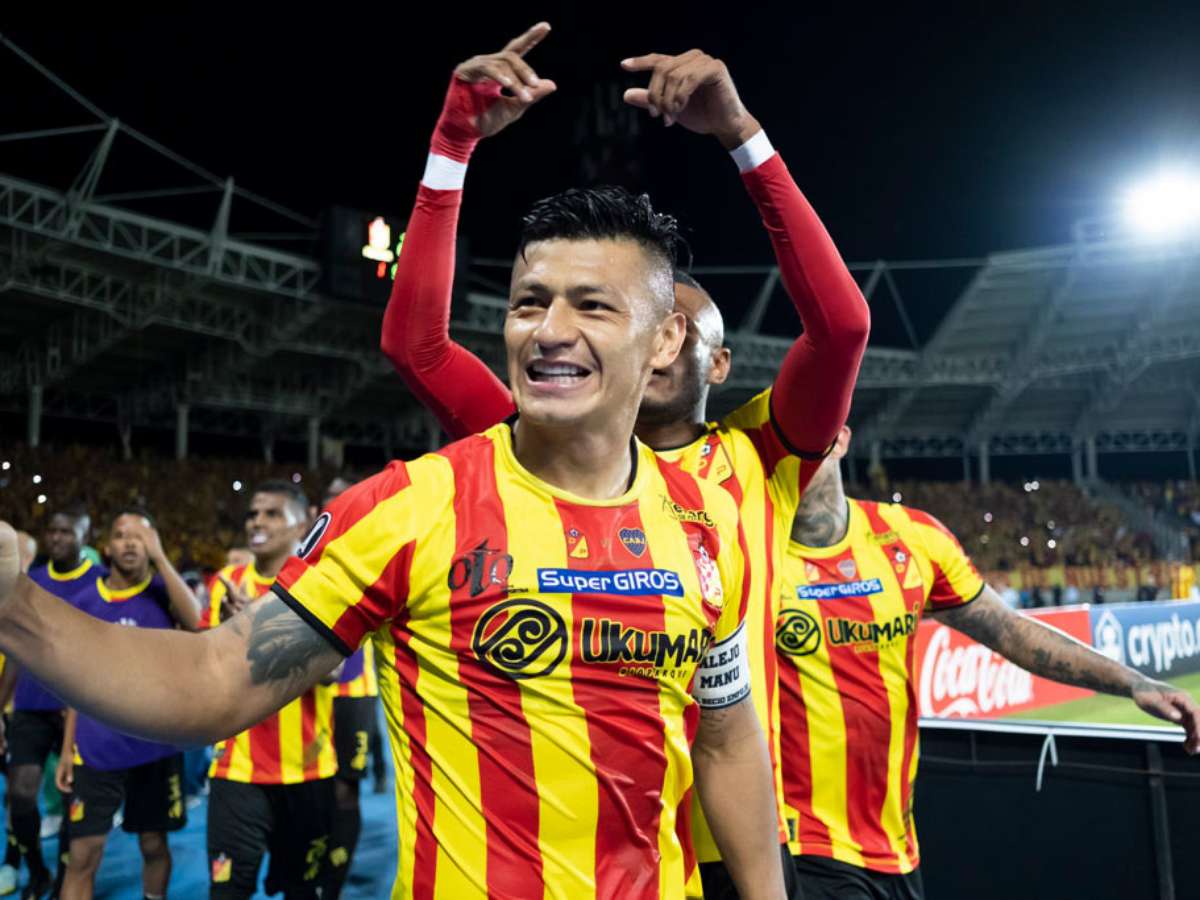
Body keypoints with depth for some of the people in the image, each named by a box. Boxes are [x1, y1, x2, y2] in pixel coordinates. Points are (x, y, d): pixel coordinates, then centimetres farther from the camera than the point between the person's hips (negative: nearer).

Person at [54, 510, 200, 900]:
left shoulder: (162, 591, -2)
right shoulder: (84, 601, 4)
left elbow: (193, 621, -26)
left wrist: (159, 556, -23)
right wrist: (67, 748, 6)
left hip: (155, 745, -1)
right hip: (96, 749, 1)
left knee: (154, 844, 11)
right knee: (82, 854, -1)